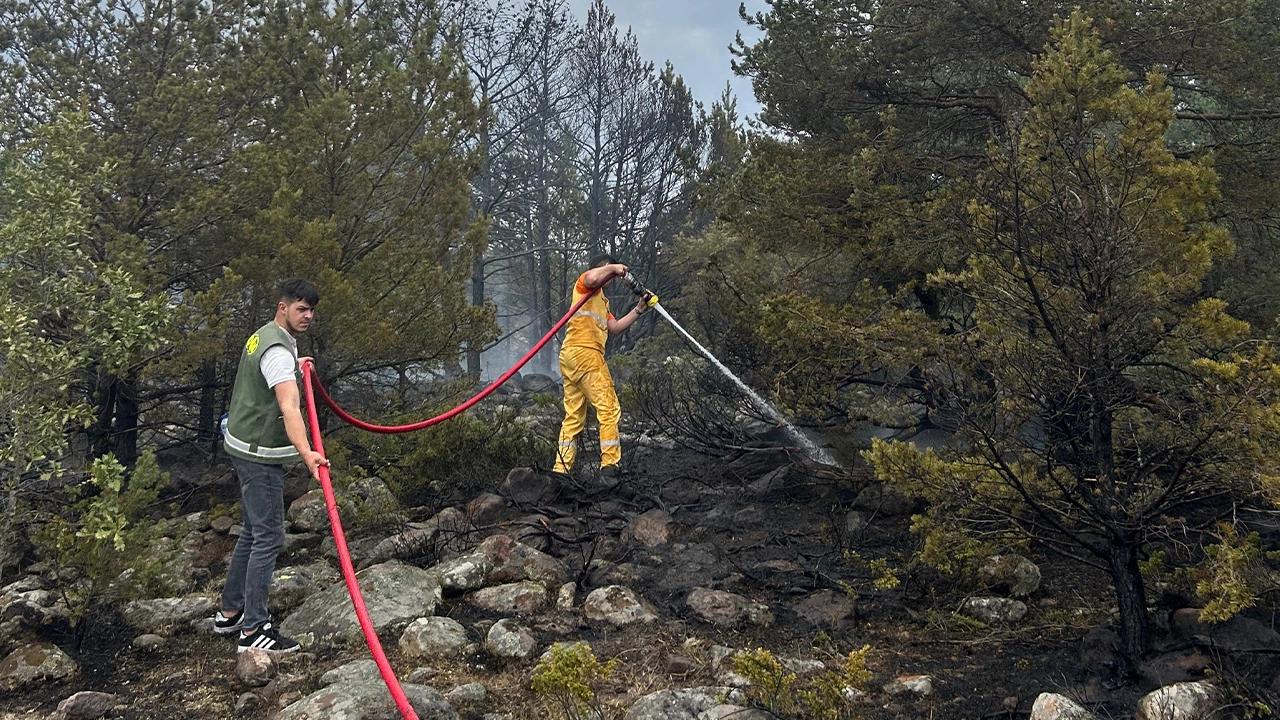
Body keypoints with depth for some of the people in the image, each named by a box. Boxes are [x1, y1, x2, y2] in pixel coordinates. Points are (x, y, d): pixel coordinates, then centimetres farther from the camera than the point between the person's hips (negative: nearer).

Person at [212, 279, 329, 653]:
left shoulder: (265, 336, 11)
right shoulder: (278, 350, -22)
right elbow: (289, 406, -38)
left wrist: (295, 366, 53)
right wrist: (305, 452, -51)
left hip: (247, 448, 11)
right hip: (259, 454, -11)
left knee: (253, 532, 19)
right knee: (269, 537, -8)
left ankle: (230, 612, 29)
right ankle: (253, 630, -5)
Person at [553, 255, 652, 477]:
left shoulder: (602, 300, 32)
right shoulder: (584, 283, 5)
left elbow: (614, 327, 22)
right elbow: (593, 278, -21)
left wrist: (638, 310, 18)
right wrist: (613, 267, -5)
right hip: (584, 352, -10)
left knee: (574, 416, 7)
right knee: (608, 408, -10)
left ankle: (561, 468, 5)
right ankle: (610, 464, -14)